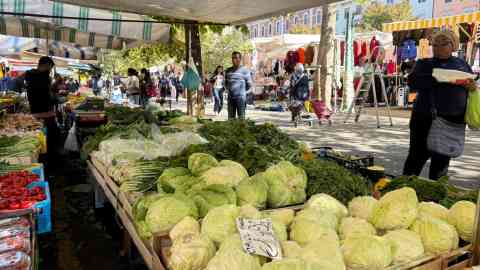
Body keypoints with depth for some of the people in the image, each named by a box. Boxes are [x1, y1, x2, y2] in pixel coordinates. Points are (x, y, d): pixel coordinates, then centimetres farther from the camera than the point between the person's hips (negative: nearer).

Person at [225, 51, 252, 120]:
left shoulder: (245, 71, -3)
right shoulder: (228, 71, 9)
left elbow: (249, 84, 1)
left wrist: (242, 91, 7)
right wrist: (229, 90, 12)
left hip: (241, 98, -4)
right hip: (230, 98, 5)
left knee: (241, 117, -2)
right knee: (231, 117, 9)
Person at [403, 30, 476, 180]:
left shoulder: (462, 64, 16)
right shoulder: (424, 64, 8)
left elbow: (473, 86, 18)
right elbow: (413, 81, -10)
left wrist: (471, 87, -6)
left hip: (452, 120, 3)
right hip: (425, 119, -2)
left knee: (442, 159, 10)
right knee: (418, 155, 0)